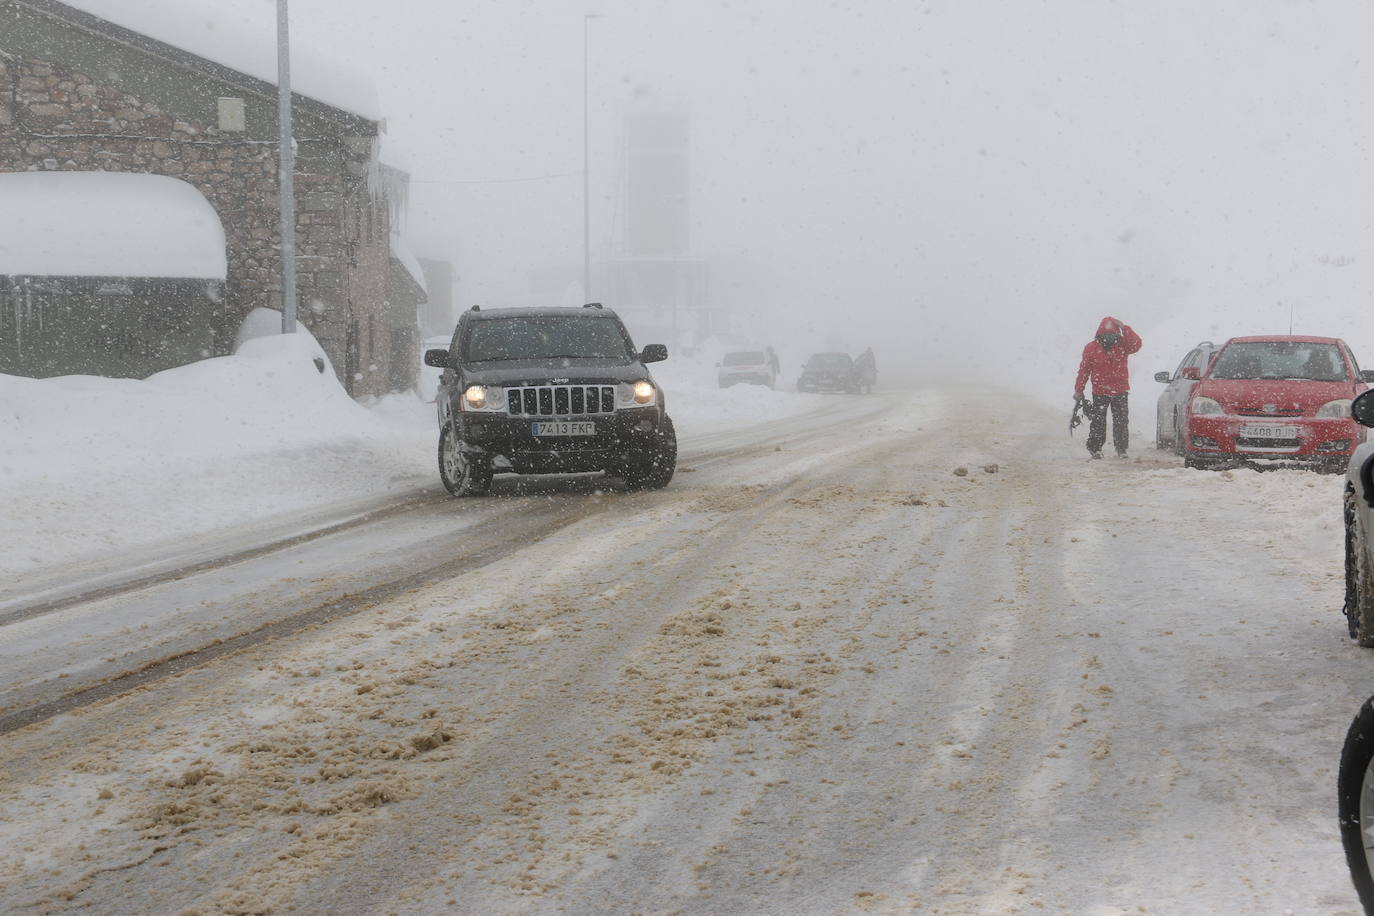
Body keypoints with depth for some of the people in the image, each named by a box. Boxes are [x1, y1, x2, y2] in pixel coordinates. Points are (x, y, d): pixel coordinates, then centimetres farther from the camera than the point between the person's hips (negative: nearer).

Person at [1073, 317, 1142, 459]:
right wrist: (1078, 390, 0)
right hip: (1100, 392, -1)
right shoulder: (1091, 348, -4)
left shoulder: (1122, 345, -2)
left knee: (1121, 420, 4)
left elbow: (1136, 344, -24)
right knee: (1098, 421, 0)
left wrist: (1124, 328, -28)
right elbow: (1084, 370, 0)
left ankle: (1121, 447, 15)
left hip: (1120, 391, 1)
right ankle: (1095, 448, 10)